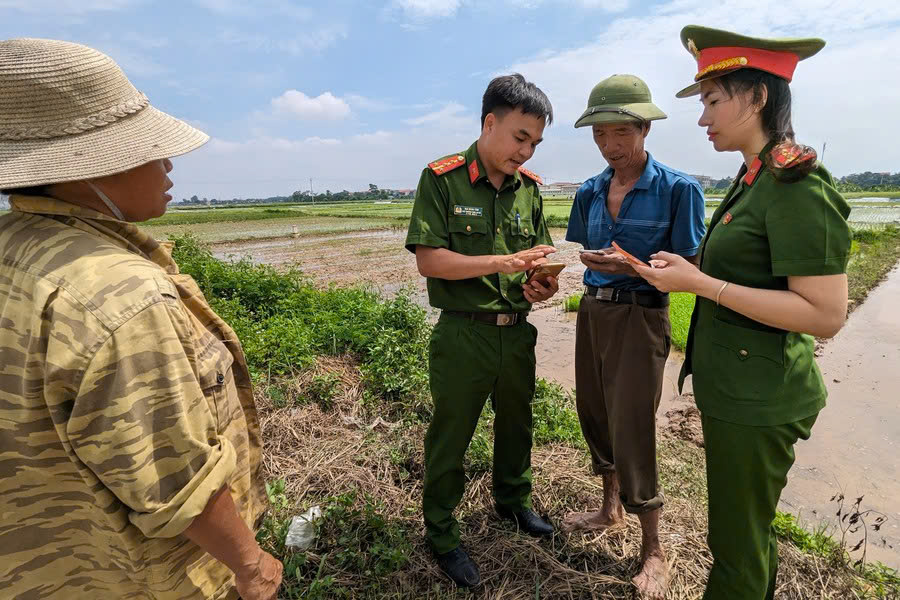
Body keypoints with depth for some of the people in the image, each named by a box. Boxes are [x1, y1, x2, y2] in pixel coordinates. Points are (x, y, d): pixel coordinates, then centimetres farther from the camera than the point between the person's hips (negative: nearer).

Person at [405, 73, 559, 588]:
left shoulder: (529, 186, 7)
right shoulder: (441, 178, -9)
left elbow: (539, 255, 13)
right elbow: (428, 259, -15)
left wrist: (544, 284, -10)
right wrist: (501, 262, -24)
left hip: (517, 332, 6)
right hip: (463, 336, -5)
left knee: (516, 423, 22)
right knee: (451, 436, 9)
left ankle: (513, 498, 49)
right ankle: (441, 534, 30)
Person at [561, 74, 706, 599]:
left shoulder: (677, 189, -10)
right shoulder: (590, 192, 6)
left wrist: (631, 267, -25)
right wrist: (599, 266, -7)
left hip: (640, 316, -6)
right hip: (592, 311, 6)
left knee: (631, 429, -2)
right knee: (594, 414, 15)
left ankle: (654, 550, 20)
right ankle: (611, 507, 40)